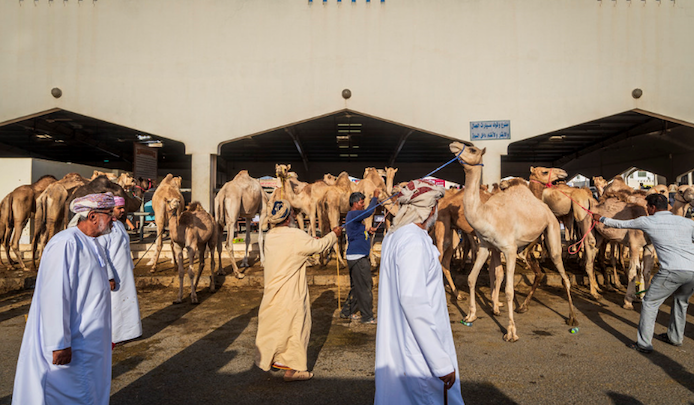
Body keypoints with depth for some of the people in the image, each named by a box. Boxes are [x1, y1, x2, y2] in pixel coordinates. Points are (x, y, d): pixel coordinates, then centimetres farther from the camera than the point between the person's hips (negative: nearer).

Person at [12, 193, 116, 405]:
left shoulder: (91, 244, 8)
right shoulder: (65, 244, -22)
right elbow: (54, 296, -25)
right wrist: (60, 343, -25)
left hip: (90, 338, 9)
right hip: (72, 345, -9)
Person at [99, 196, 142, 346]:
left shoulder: (119, 225, 11)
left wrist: (131, 270, 21)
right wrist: (109, 277, -23)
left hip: (125, 273, 9)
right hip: (113, 275, -9)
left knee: (127, 302, 16)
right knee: (112, 305, 2)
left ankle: (124, 332, 28)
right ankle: (109, 337, 14)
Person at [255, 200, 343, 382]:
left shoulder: (270, 236, 4)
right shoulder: (296, 236, -19)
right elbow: (318, 245, -7)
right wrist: (334, 235, 11)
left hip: (273, 290, 8)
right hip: (290, 293, -7)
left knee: (275, 325, 19)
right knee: (296, 326, 4)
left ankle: (274, 360, 32)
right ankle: (294, 368, 10)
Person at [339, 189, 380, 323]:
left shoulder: (353, 216, 19)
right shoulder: (352, 214, -12)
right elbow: (369, 211, -27)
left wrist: (368, 232, 7)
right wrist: (375, 197, -15)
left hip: (359, 257, 11)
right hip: (357, 257, -11)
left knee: (357, 287, 17)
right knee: (365, 288, -4)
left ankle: (346, 312, 25)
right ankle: (367, 317, 4)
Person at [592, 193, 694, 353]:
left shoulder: (647, 221, 8)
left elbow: (621, 224, 22)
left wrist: (602, 219, 37)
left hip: (672, 270, -5)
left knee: (650, 303, 8)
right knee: (680, 301, 29)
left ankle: (644, 343, 9)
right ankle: (675, 337, 40)